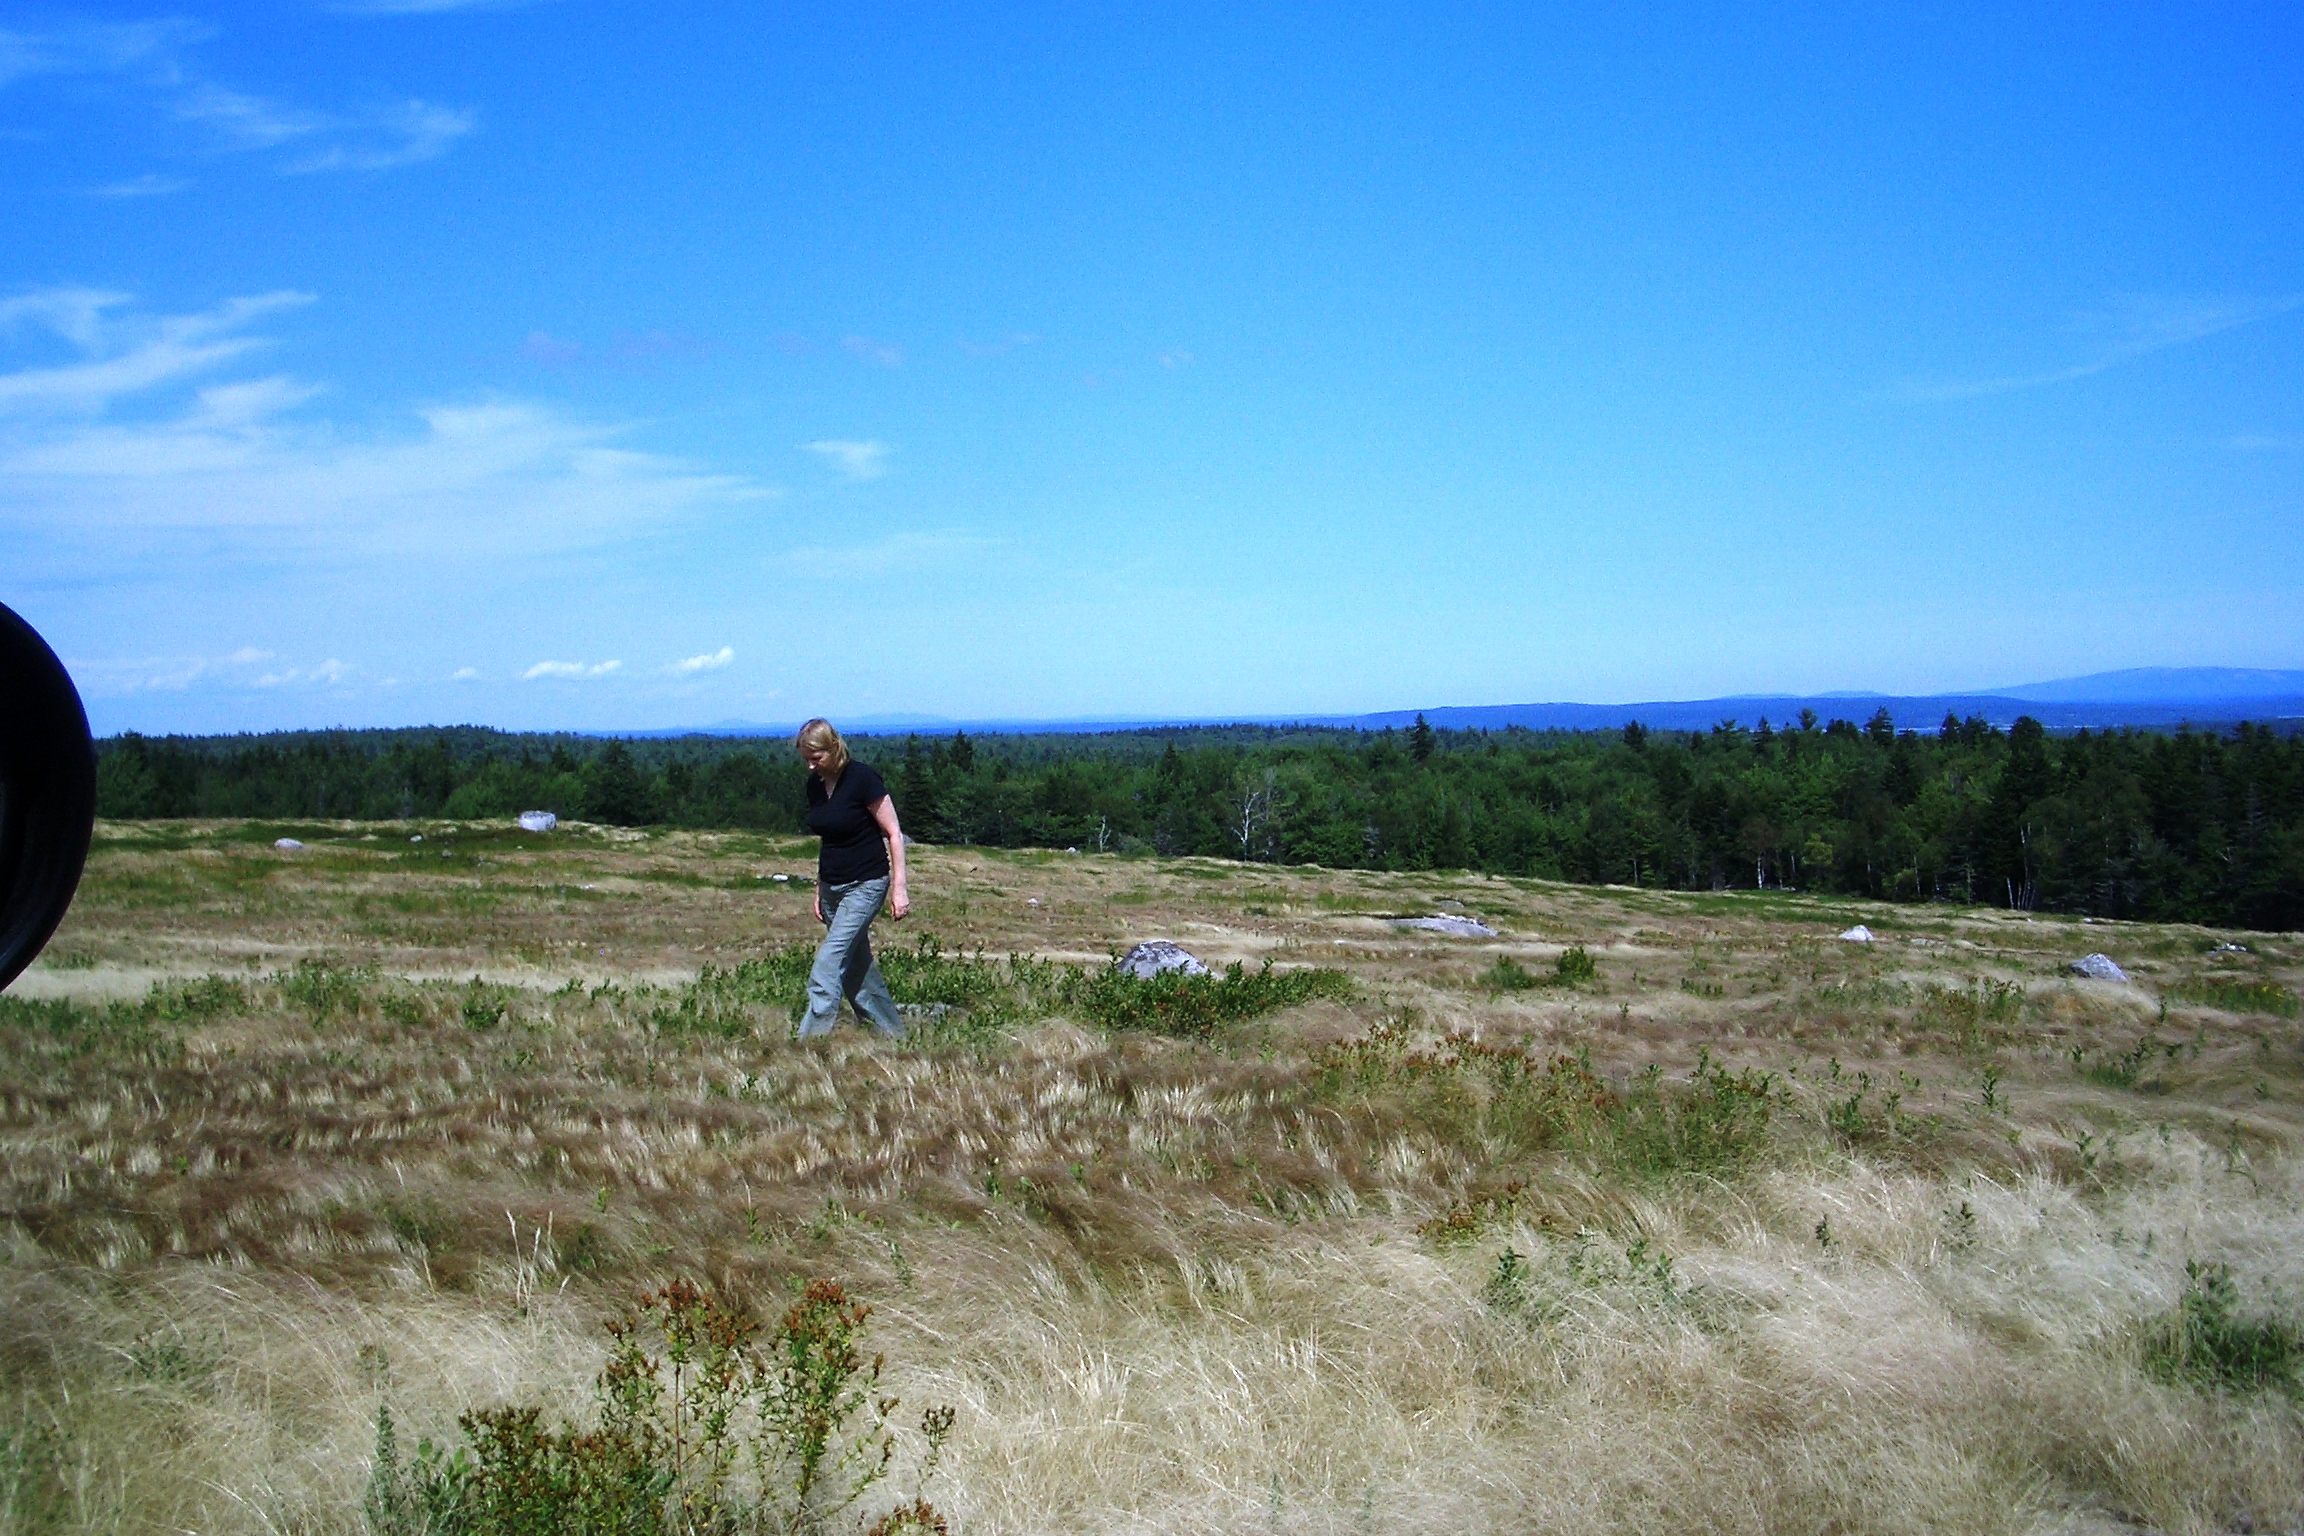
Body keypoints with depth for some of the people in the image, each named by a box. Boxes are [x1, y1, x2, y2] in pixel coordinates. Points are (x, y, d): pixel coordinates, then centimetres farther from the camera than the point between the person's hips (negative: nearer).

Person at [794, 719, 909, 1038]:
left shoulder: (862, 779, -15)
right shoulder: (815, 785, 6)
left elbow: (893, 833, -11)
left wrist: (898, 888, -14)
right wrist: (819, 890, 19)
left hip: (865, 885, -8)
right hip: (832, 886, 8)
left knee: (828, 963, -15)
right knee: (855, 966, 10)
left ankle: (810, 1042, -16)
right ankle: (893, 1033, 22)